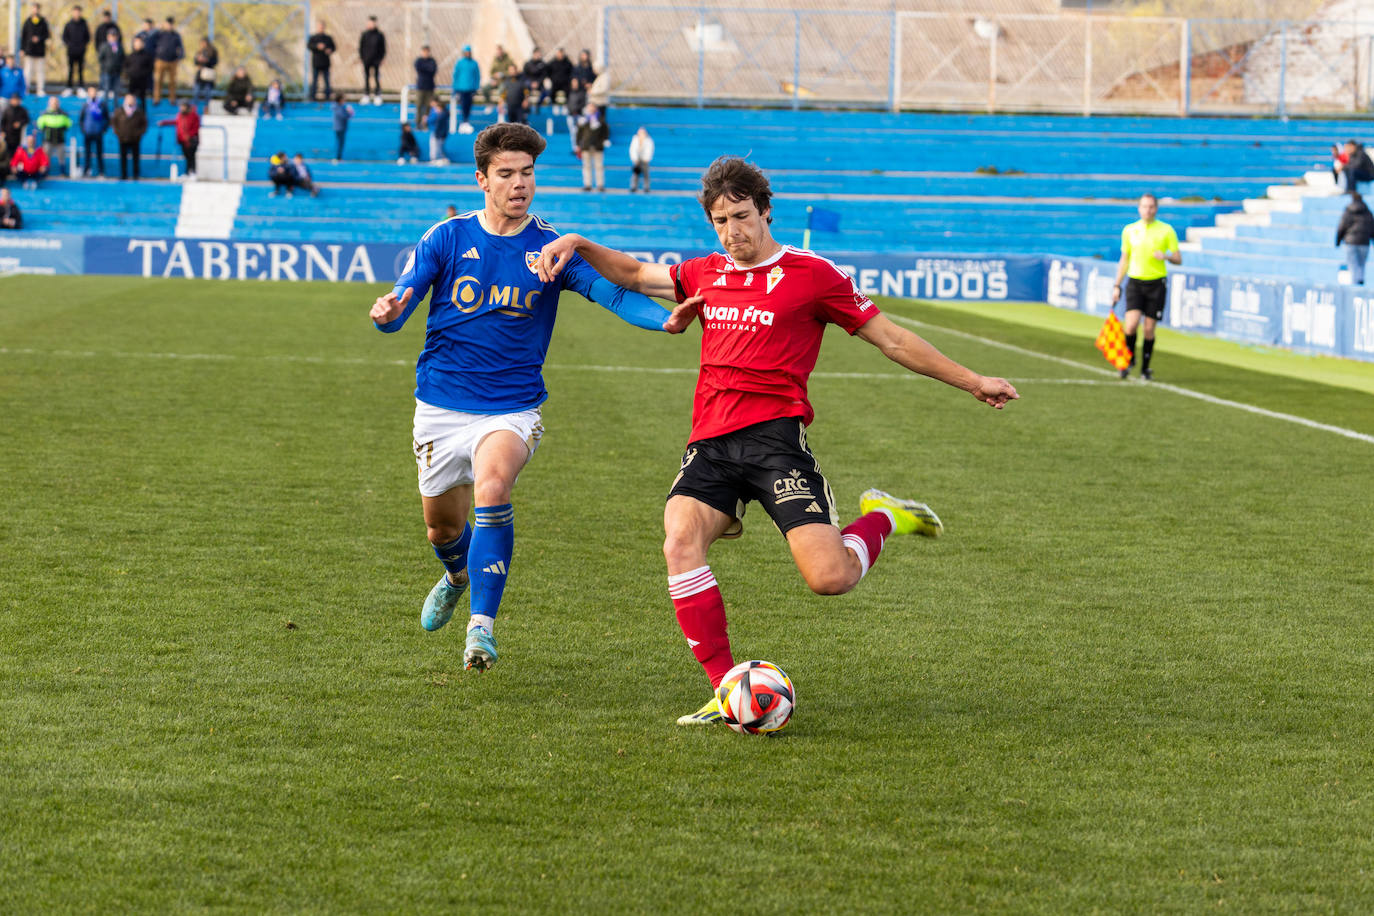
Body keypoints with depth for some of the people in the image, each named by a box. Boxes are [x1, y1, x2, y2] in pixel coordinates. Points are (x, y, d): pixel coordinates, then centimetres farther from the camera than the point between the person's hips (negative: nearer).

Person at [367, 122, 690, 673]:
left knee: (493, 486, -31)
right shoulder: (447, 238, -3)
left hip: (512, 408, -2)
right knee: (442, 526, 13)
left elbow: (612, 291, -17)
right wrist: (387, 313, -31)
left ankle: (482, 623, -24)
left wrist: (665, 319, -36)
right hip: (441, 405, 2)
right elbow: (397, 307, -6)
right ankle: (457, 577, 51)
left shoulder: (552, 248, -4)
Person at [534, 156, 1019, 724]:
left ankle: (883, 518, 16)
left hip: (774, 436, -4)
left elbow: (892, 341, 8)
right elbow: (635, 274, 34)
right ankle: (727, 690, -17)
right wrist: (577, 245, 18)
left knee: (829, 577, -19)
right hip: (710, 442, 4)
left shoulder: (811, 275, 4)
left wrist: (973, 383, 6)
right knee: (680, 543, -24)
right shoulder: (705, 274, 18)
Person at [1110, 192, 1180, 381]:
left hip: (1156, 283, -1)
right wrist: (1117, 286, 11)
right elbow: (1124, 260, 14)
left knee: (1149, 329, 0)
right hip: (1135, 282, 1)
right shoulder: (1129, 231, 6)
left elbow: (1178, 259, 2)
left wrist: (1166, 256, -21)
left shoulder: (1166, 230, 1)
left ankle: (1145, 368, 15)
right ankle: (1129, 358, 9)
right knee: (1131, 325, -16)